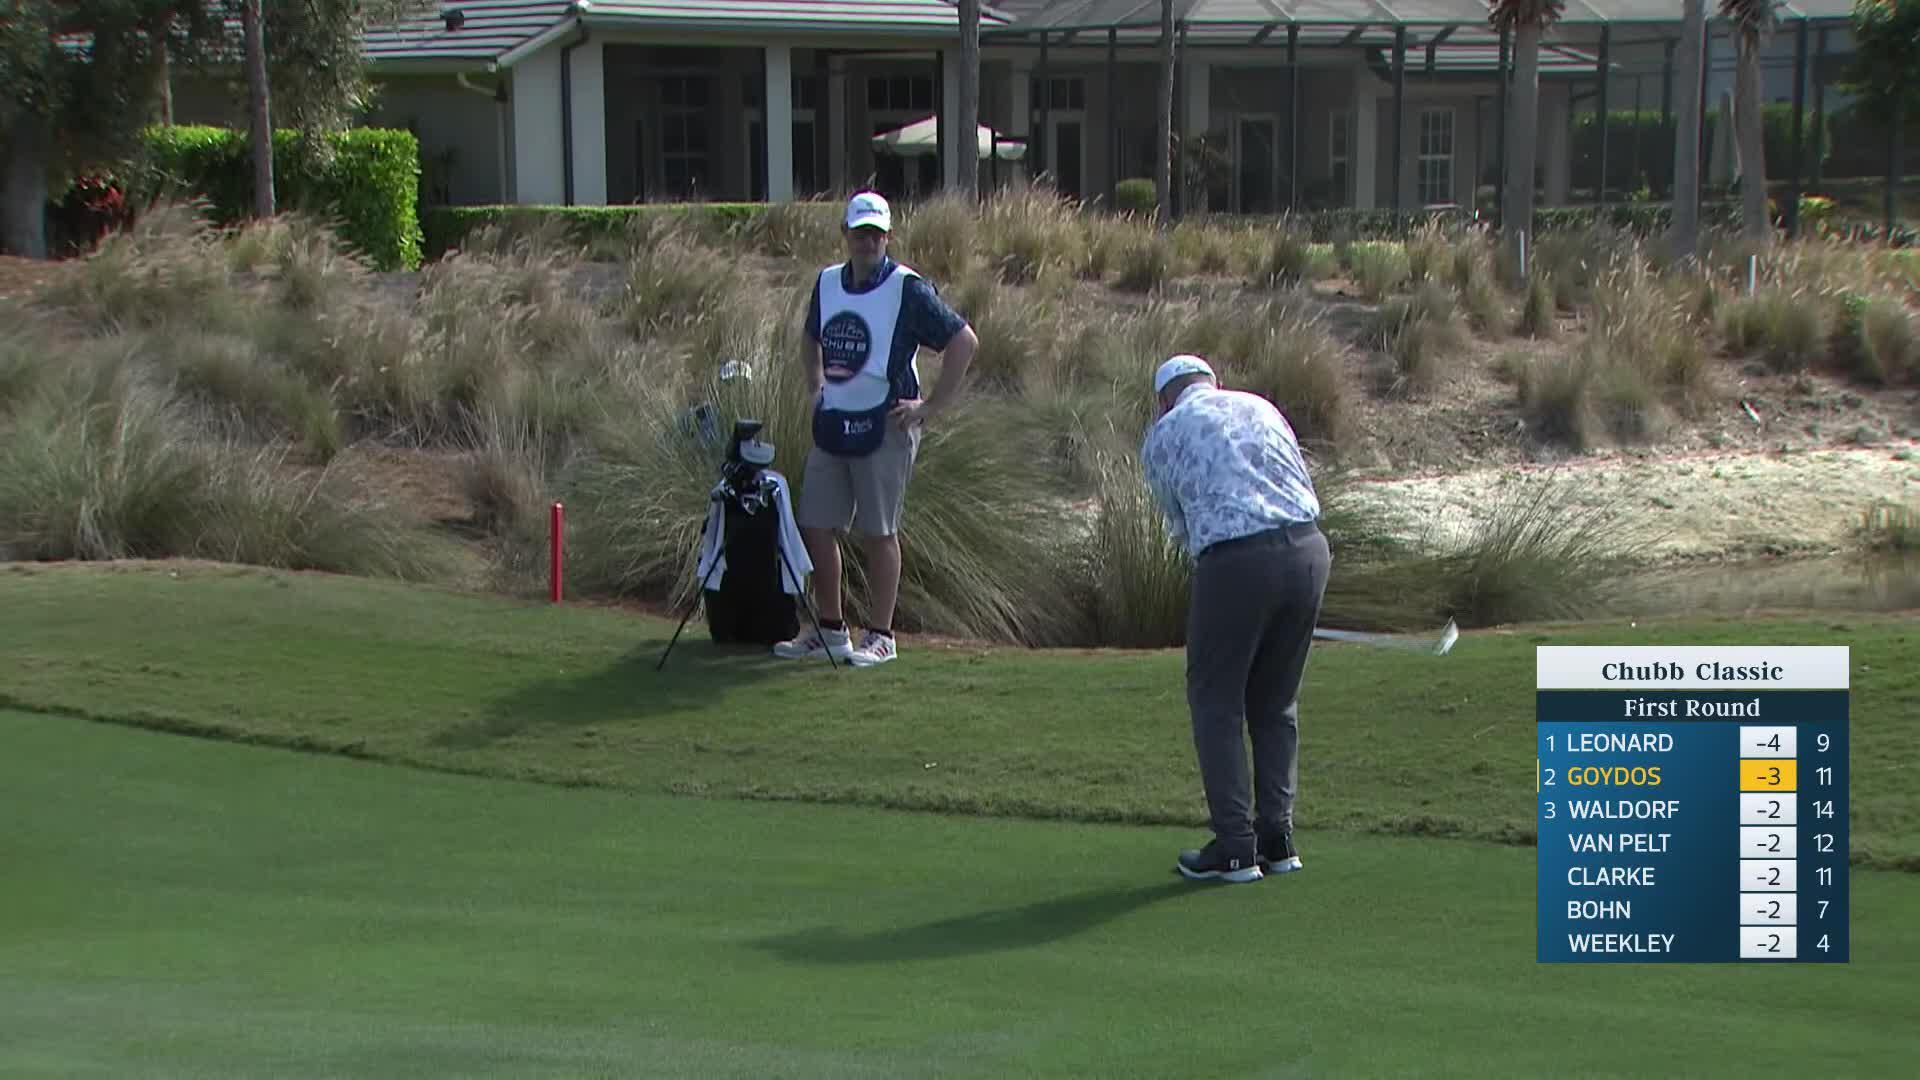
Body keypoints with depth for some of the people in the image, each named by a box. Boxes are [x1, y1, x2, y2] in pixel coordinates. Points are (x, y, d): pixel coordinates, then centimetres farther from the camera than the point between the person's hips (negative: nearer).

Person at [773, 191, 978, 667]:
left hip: (883, 427, -6)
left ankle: (881, 636, 9)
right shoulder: (827, 283, 9)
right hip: (830, 426, 6)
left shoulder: (907, 288, -10)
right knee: (815, 528, 7)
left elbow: (964, 341, -10)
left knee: (878, 533, -1)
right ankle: (829, 628, 20)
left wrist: (932, 407, -11)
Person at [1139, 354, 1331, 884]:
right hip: (1308, 549, 4)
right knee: (1276, 702, 17)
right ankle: (1276, 838, 18)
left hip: (1235, 562, -4)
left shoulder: (1161, 436, 12)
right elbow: (1306, 489, 19)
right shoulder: (1260, 407, 22)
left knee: (1216, 701, 9)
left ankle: (1235, 847, 6)